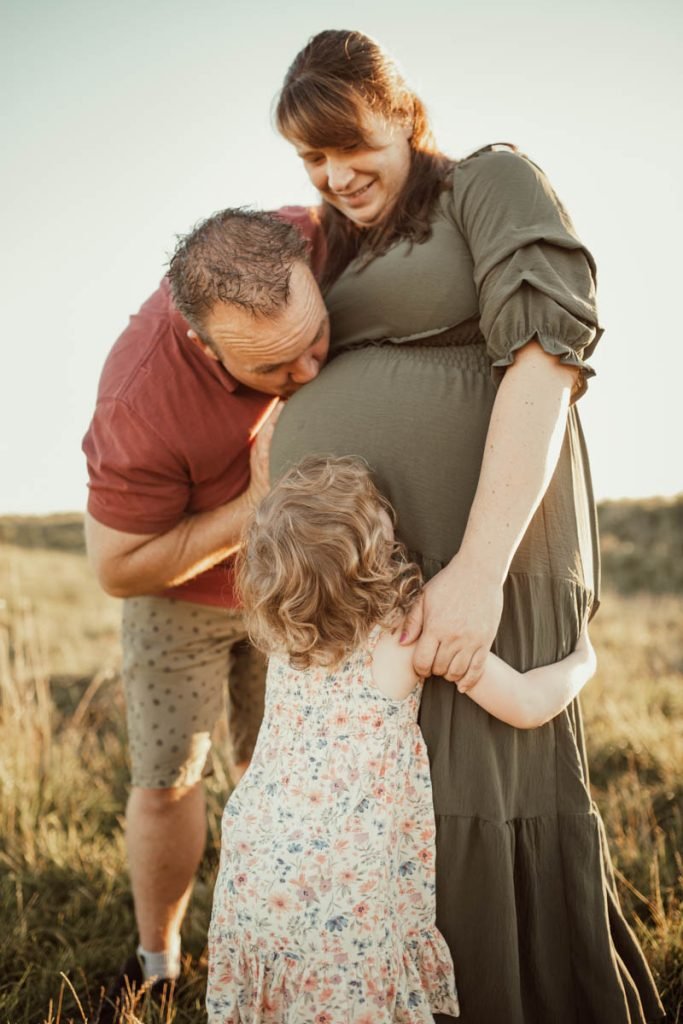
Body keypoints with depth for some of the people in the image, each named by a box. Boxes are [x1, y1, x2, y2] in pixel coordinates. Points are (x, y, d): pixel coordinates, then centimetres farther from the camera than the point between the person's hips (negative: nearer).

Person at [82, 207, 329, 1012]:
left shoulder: (314, 243, -31)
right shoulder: (142, 405, -39)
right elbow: (118, 569, -24)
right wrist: (258, 503, -33)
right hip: (178, 582, -3)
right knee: (166, 781, 7)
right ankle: (156, 961, 32)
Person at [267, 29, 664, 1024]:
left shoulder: (493, 184, 5)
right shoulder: (334, 254, 25)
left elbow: (545, 357, -9)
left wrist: (479, 570, -18)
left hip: (469, 577, -6)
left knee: (481, 847, -8)